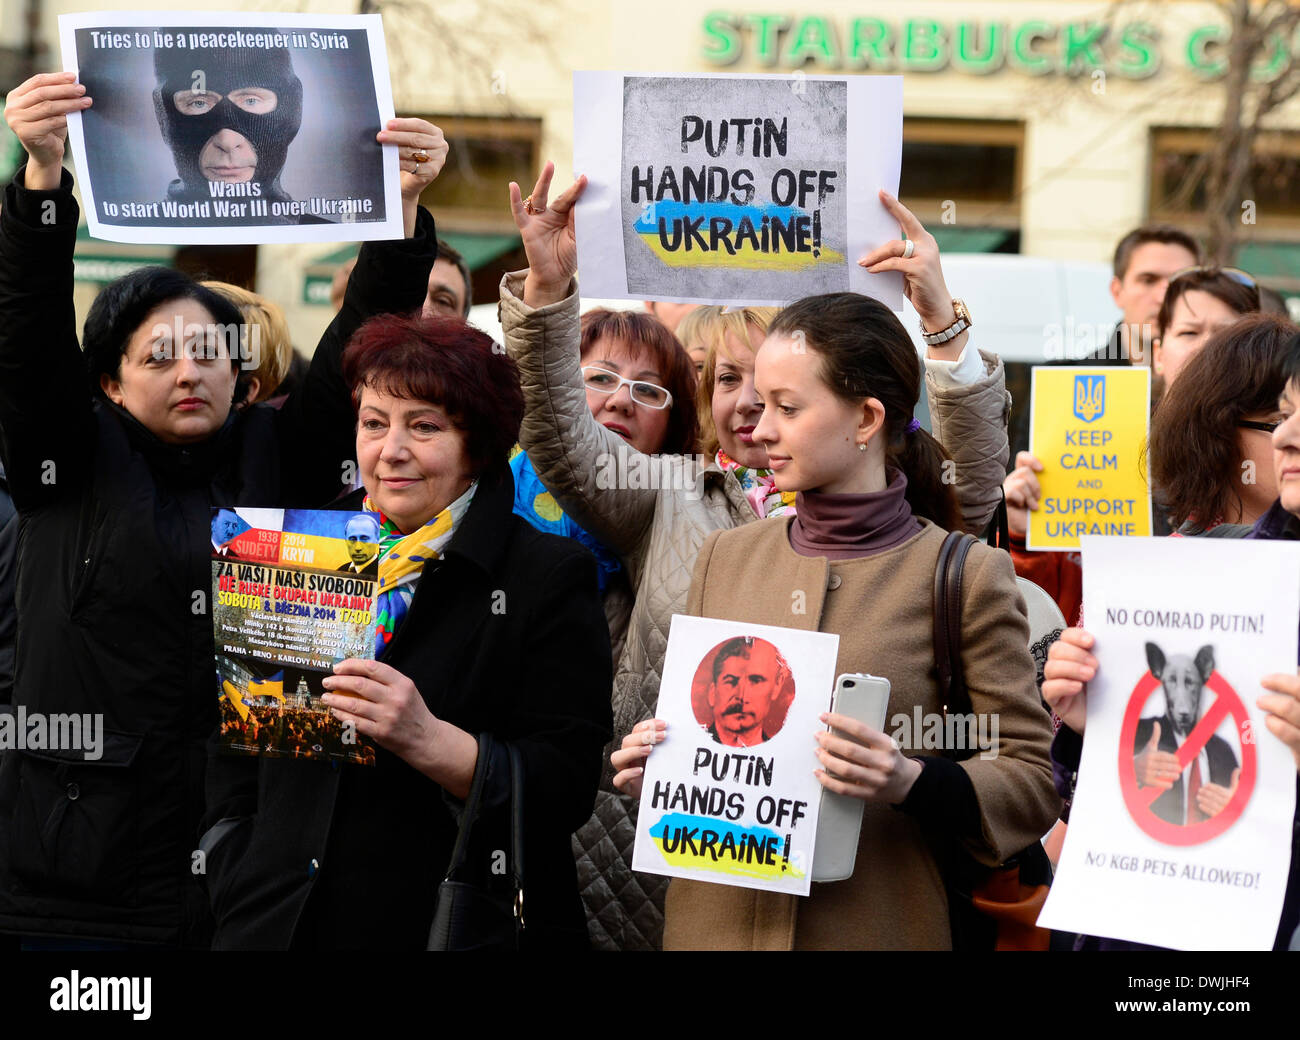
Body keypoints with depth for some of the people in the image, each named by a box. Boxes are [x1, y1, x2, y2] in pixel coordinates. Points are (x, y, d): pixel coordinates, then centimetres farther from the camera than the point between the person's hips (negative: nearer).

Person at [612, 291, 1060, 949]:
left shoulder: (963, 576, -8)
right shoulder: (725, 557, 7)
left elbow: (1033, 783, -7)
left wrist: (912, 783, -23)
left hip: (875, 928, -4)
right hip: (714, 920, 5)